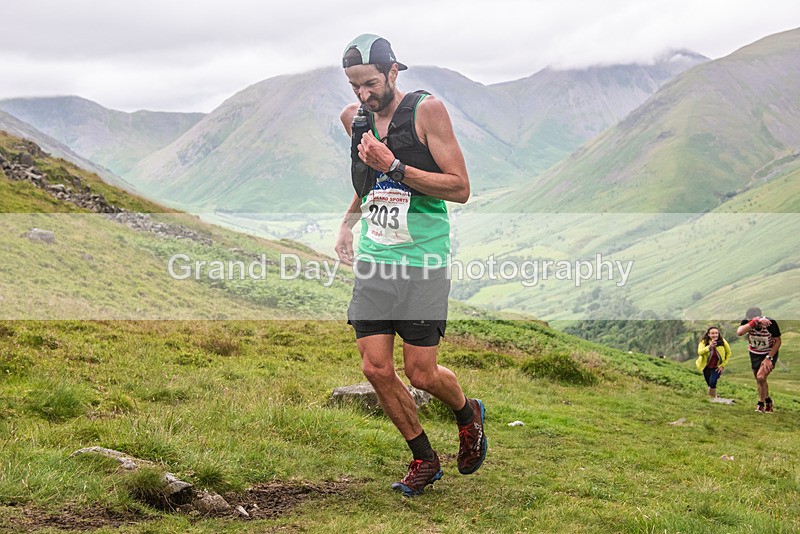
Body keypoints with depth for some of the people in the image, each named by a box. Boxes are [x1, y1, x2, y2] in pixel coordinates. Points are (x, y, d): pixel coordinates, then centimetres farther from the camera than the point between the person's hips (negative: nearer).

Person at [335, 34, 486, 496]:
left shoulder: (427, 110, -9)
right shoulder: (355, 118, 9)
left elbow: (460, 188, -14)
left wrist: (394, 167, -20)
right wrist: (347, 223, 18)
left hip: (422, 261, -5)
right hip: (373, 260, 5)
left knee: (421, 374, -5)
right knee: (376, 368, -1)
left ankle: (468, 414, 30)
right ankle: (424, 459, 19)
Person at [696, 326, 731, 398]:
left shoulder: (722, 342, -16)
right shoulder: (704, 342, -19)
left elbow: (728, 353, -1)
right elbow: (700, 352, -36)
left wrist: (723, 365, -4)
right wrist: (709, 347, -51)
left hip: (717, 367, -1)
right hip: (706, 367, 1)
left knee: (712, 382, -20)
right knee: (709, 384, 11)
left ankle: (713, 398, 0)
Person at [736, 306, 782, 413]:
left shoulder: (771, 323, -27)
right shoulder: (746, 322, -22)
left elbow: (778, 342, -15)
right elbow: (739, 332, -44)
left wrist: (768, 358, -20)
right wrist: (754, 322, -53)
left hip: (770, 353, -4)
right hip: (755, 354, 4)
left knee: (761, 377, -19)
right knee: (760, 381, 12)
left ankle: (761, 404, 0)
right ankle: (768, 402, 35)